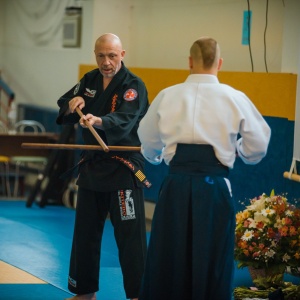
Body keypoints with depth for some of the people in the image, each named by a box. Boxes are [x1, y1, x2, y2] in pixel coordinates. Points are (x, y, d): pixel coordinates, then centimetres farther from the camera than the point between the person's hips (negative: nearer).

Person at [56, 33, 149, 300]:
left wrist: (97, 120, -48)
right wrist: (72, 105, -13)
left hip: (123, 168, -7)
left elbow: (123, 120, -28)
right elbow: (64, 109, 11)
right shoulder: (90, 80, 9)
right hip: (92, 165, 7)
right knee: (85, 232, 14)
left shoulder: (134, 86, -12)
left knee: (129, 235, -8)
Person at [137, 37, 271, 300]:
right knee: (211, 265, 8)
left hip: (177, 188, 2)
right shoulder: (234, 99, -4)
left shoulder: (167, 96, 1)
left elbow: (149, 145, 12)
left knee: (167, 259, 11)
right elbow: (257, 149, 1)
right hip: (214, 188, -1)